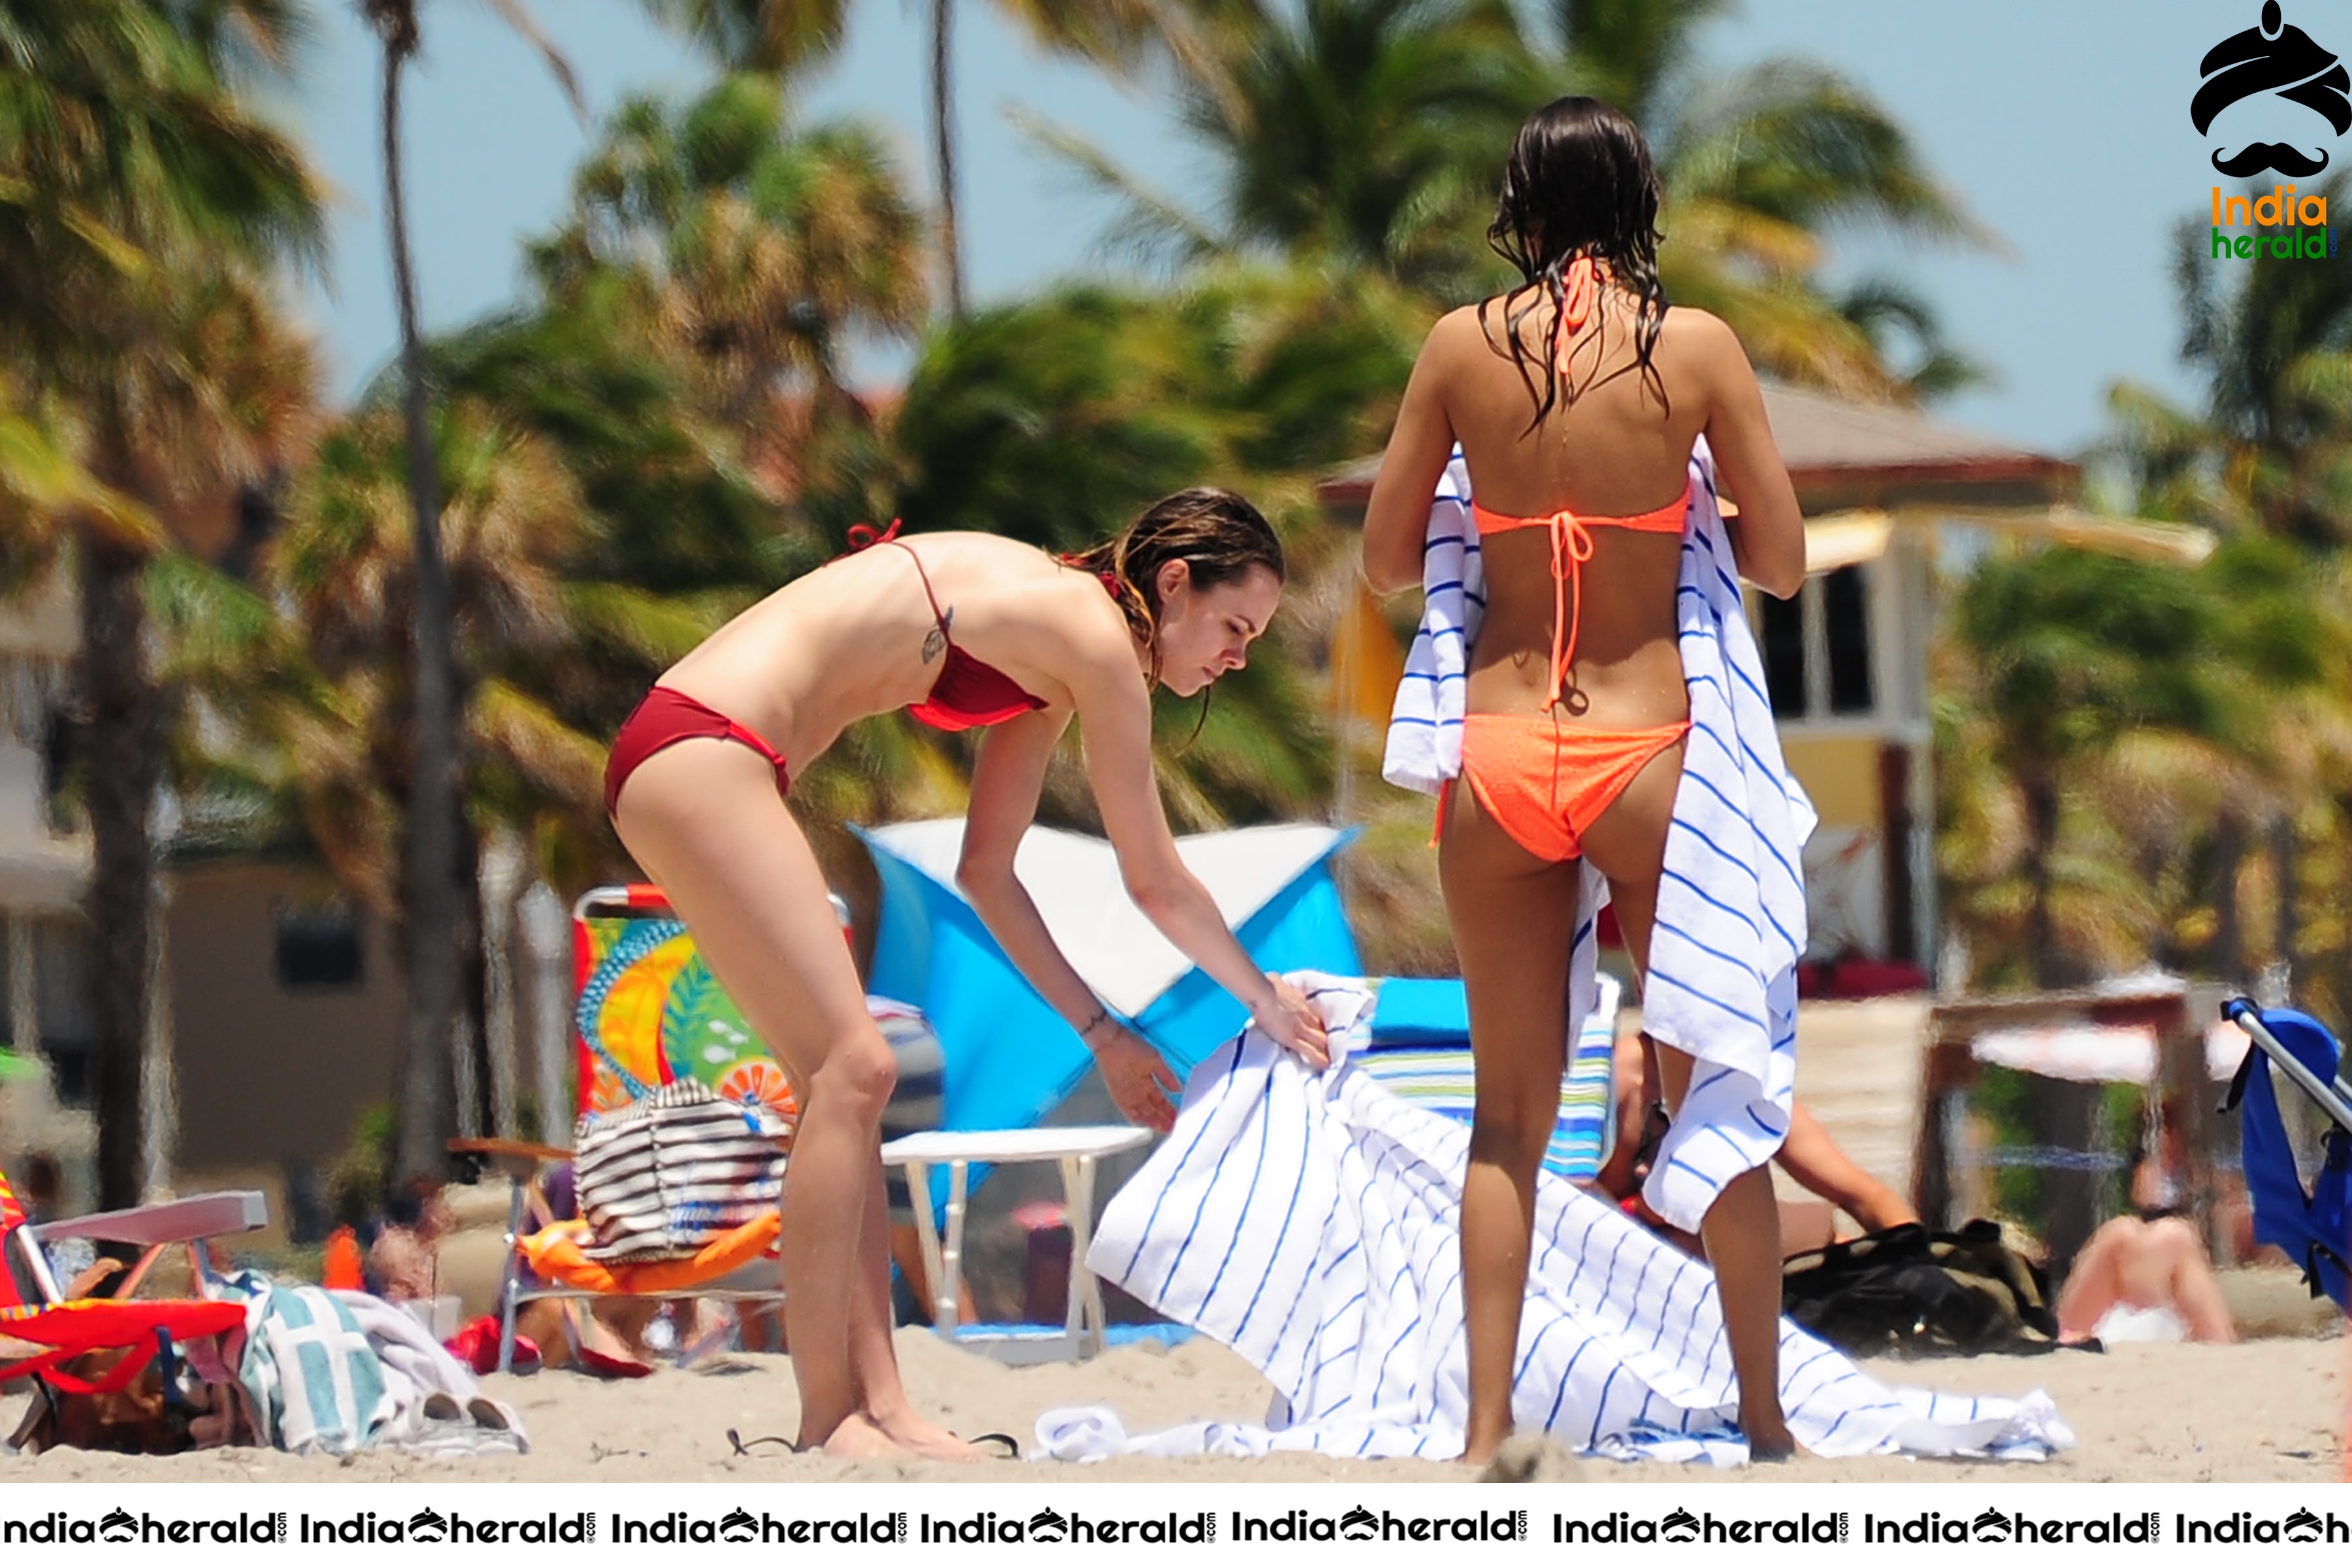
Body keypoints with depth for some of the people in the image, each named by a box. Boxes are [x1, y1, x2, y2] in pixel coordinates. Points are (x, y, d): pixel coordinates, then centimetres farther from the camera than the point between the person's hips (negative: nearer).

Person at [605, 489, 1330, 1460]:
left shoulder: (1049, 653, 18)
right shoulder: (1091, 634, -9)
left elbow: (987, 870, 23)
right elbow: (1156, 883, -1)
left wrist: (1099, 1031, 24)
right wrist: (1267, 1002, 13)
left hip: (708, 764, 10)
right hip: (698, 751, -10)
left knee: (845, 1079, 6)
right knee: (853, 1065, -12)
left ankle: (881, 1407, 4)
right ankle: (827, 1419, -10)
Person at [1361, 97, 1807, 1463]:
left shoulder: (1464, 346, 0)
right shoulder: (1697, 347, -4)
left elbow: (1387, 560, 7)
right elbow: (1783, 564, 1)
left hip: (1500, 754, 1)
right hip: (1647, 749, -1)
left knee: (1511, 1116, 11)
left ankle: (1489, 1427, 5)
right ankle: (1767, 1422, 14)